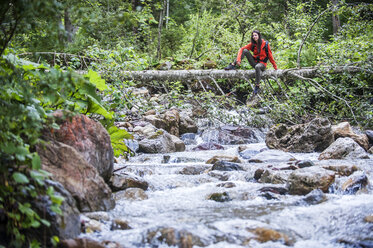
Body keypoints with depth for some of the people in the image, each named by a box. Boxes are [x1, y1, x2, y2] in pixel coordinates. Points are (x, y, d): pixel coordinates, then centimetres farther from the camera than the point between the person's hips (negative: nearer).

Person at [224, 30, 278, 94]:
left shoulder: (265, 44, -8)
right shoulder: (252, 44, 1)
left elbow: (270, 55, -3)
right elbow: (241, 49, -6)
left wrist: (275, 67, -2)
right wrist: (238, 59, -23)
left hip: (262, 64, -4)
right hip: (254, 62, 4)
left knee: (257, 67, -42)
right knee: (245, 51, -15)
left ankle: (257, 86, -33)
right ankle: (233, 65, -18)